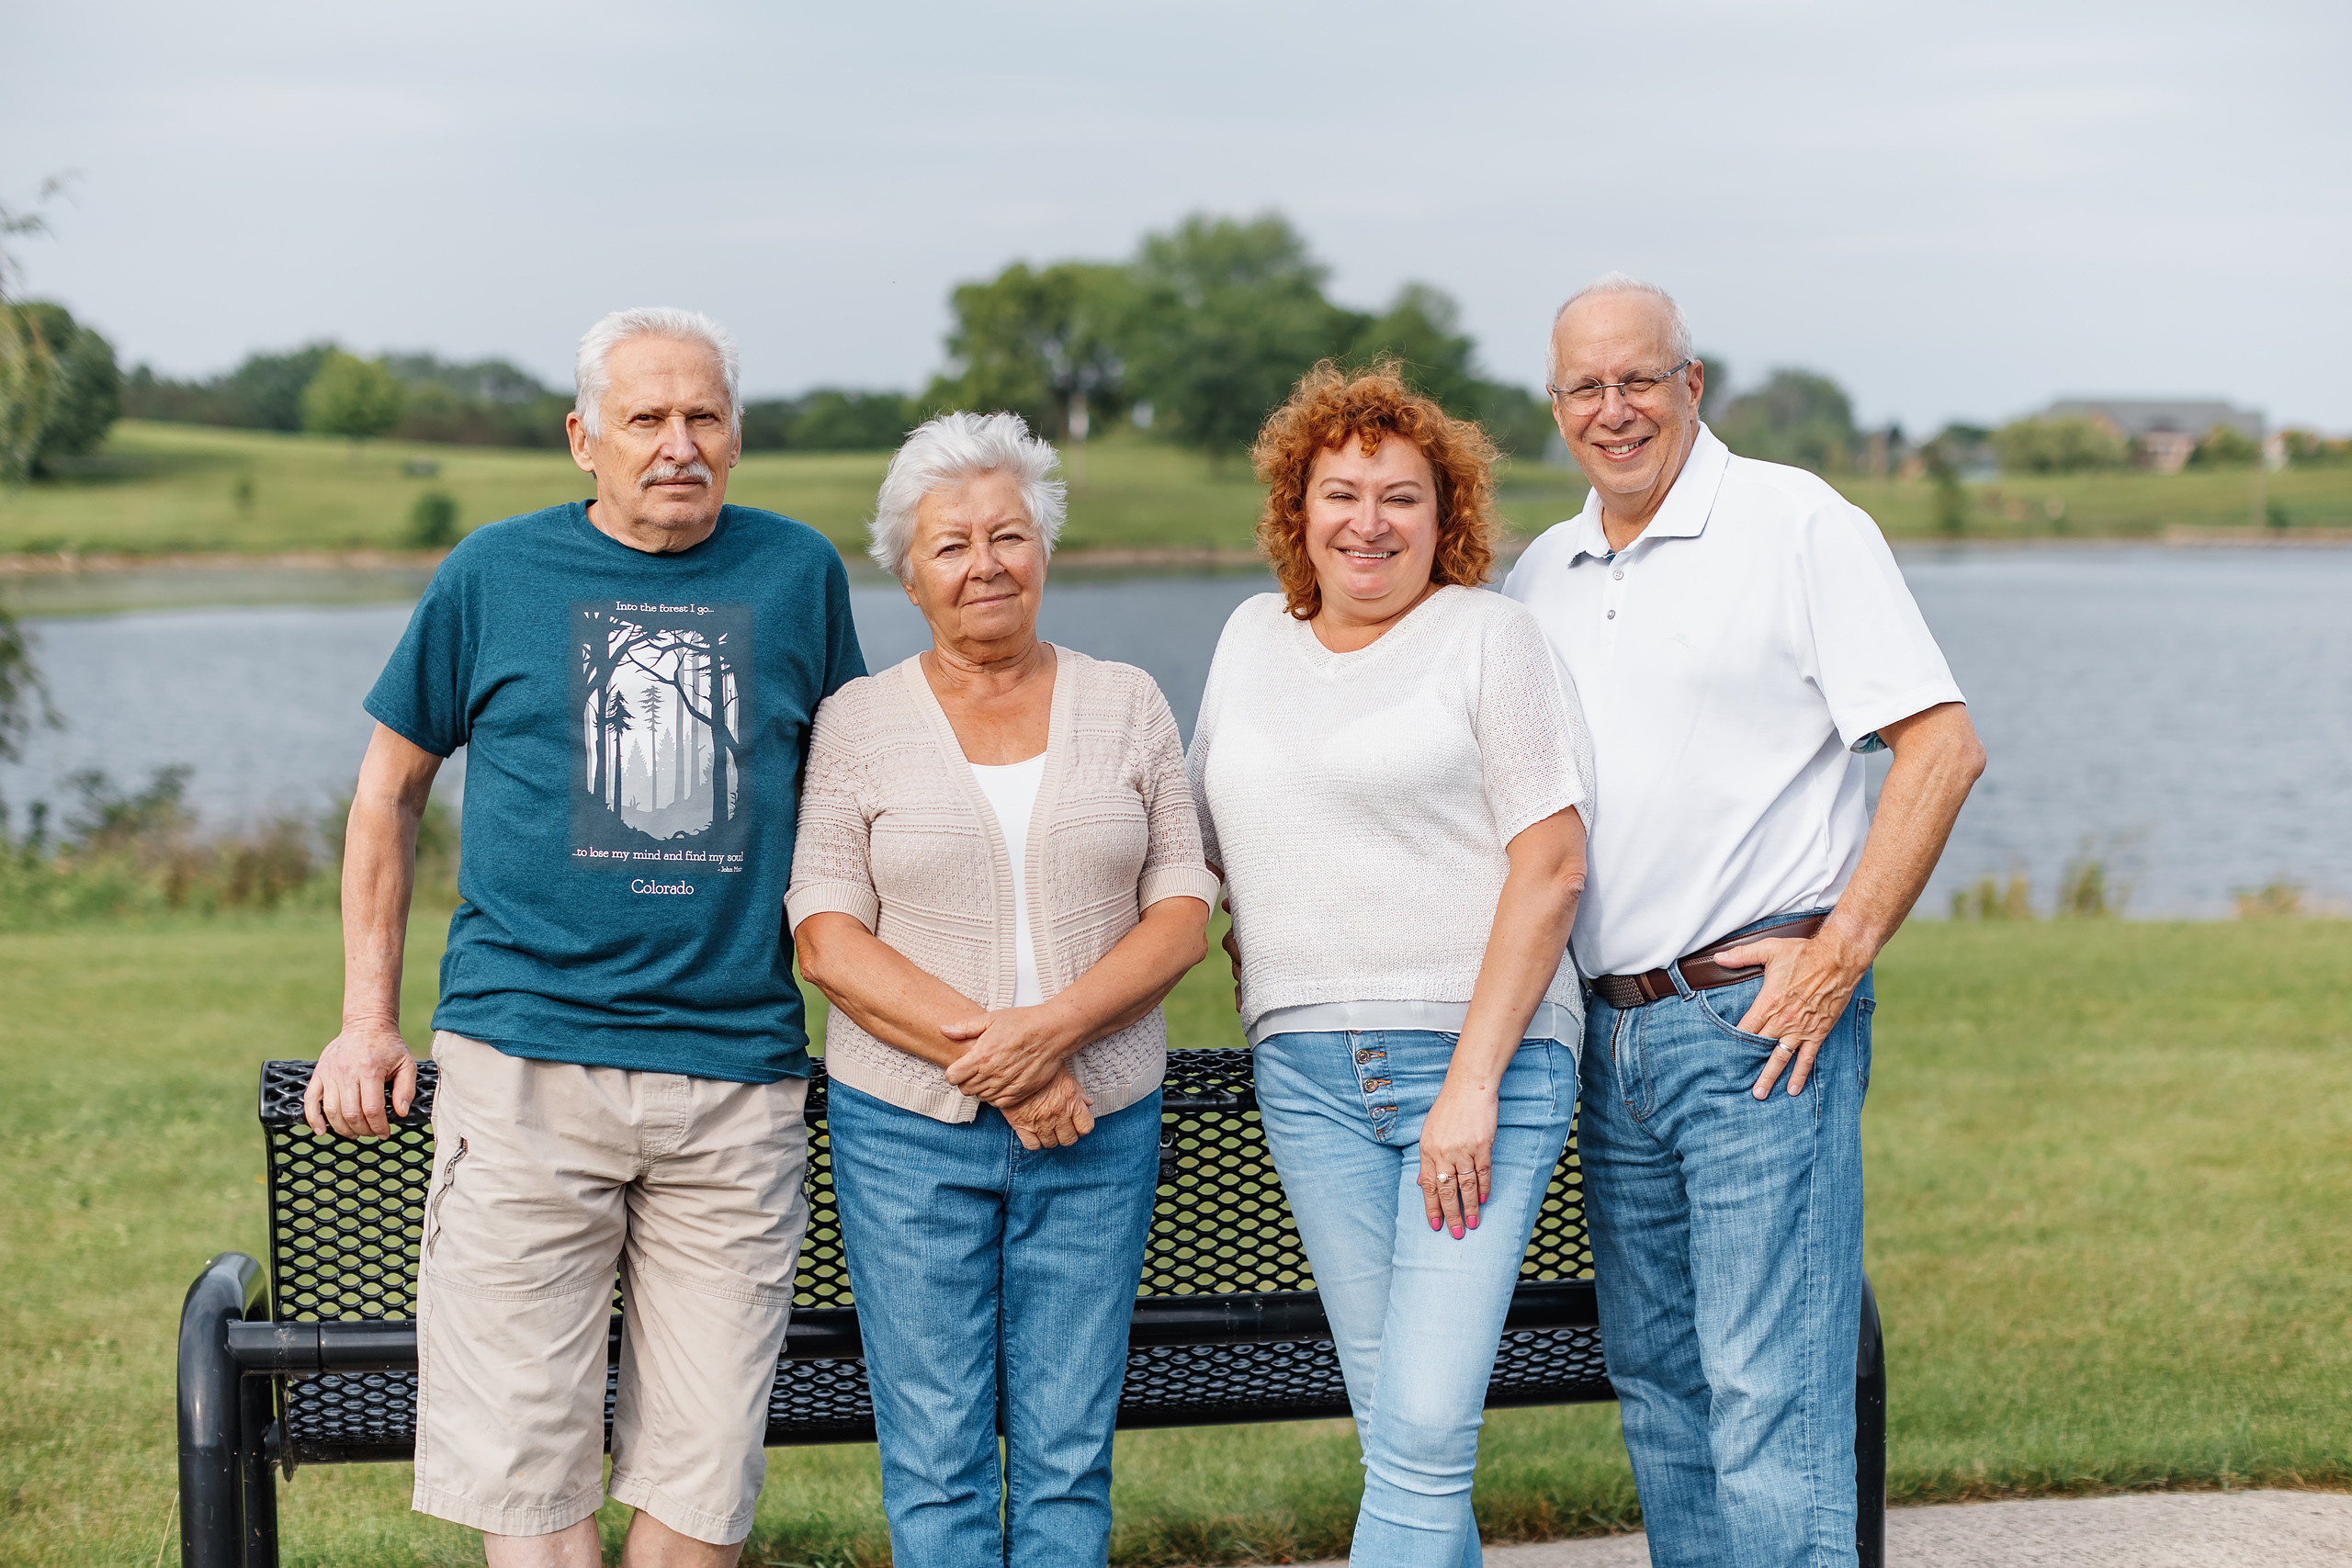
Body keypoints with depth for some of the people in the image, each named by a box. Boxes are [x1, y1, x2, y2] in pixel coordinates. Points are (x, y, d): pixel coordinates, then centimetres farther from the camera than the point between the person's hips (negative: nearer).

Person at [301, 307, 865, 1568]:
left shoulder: (797, 574, 9)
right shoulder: (496, 573, 5)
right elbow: (390, 789, 14)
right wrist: (368, 1022, 10)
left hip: (737, 1075, 2)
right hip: (524, 1065, -1)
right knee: (525, 1465, -3)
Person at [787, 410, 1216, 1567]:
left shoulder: (1127, 706, 7)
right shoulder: (858, 723, 2)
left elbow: (1182, 916, 2)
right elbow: (826, 940, -4)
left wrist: (1052, 1026, -15)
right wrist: (983, 1052, -16)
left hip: (1099, 1125, 1)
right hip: (909, 1126, -1)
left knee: (1069, 1453, 3)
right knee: (936, 1461, 0)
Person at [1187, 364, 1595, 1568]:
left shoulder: (1486, 634, 0)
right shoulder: (1253, 637, 16)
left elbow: (1551, 868, -6)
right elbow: (1215, 849, 26)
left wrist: (1473, 1080, -13)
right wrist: (1272, 980, 12)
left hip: (1478, 1056, -4)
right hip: (1307, 1071, 5)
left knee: (1427, 1428, -12)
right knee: (1390, 1420, 5)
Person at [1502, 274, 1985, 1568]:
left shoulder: (1797, 523, -4)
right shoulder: (1542, 578, 15)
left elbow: (1941, 746, -10)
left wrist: (1840, 954, -15)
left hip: (1760, 1020, -7)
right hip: (1610, 1030, 7)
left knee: (1770, 1390, -10)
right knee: (1654, 1378, 12)